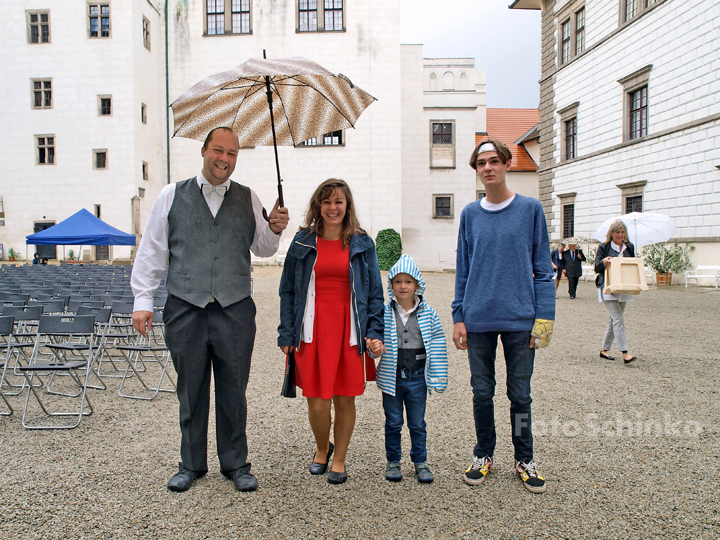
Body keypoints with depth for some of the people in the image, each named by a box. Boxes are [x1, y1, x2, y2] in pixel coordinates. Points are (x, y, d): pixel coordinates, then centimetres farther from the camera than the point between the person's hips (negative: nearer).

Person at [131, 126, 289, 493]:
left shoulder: (249, 199, 10)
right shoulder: (172, 196, 7)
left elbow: (262, 250, 17)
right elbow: (151, 251, 8)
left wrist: (274, 230, -4)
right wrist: (143, 301, 3)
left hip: (235, 311, 1)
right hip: (185, 311, 0)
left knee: (233, 393, 8)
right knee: (191, 393, 11)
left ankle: (236, 464, 25)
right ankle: (191, 465, 29)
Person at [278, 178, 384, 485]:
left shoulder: (362, 244, 5)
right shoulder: (303, 242, 5)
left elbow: (375, 293, 6)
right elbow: (288, 291, 7)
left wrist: (375, 333, -4)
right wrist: (286, 335, 2)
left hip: (349, 331, 0)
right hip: (313, 332, 0)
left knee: (345, 400, 7)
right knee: (317, 404, 0)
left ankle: (339, 459, 29)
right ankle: (322, 449, 32)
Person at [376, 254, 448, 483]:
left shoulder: (428, 314, -2)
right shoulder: (384, 314, -5)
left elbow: (437, 346, 1)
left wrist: (437, 378, 0)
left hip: (417, 378, 1)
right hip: (391, 377, 0)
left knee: (417, 424, 13)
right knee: (393, 423, 13)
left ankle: (421, 462, 29)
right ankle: (393, 461, 29)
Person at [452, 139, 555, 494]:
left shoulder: (531, 209, 1)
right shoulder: (470, 214, 7)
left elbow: (542, 269, 1)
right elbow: (462, 270, 8)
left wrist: (544, 317, -5)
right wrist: (459, 317, 3)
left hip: (520, 318, -1)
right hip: (479, 320, 2)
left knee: (520, 394, 9)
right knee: (482, 392, 11)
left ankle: (524, 459, 27)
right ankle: (483, 455, 29)